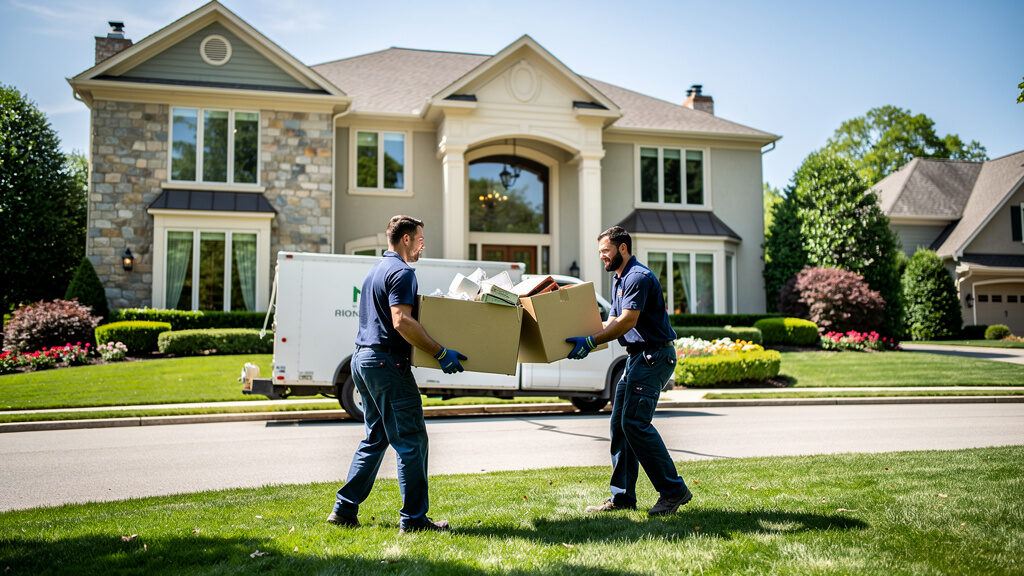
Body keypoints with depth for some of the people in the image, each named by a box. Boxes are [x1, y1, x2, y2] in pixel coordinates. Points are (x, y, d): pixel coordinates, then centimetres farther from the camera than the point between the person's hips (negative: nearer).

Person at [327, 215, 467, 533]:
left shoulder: (376, 269, 20)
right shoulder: (402, 272, -12)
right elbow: (402, 321, -25)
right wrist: (440, 353, -23)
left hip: (362, 359, 10)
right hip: (386, 362, -10)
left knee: (375, 438, 17)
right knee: (411, 441, -3)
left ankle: (345, 509, 18)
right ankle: (413, 518, 2)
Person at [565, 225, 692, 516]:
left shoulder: (638, 277, -14)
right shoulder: (619, 280, 19)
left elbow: (628, 321, -23)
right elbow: (612, 323, 20)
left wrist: (590, 342, -24)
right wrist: (583, 340, 9)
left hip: (655, 356, -10)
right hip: (637, 357, 10)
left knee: (635, 422, -16)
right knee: (619, 424, 7)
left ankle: (673, 490, -7)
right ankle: (622, 497, 13)